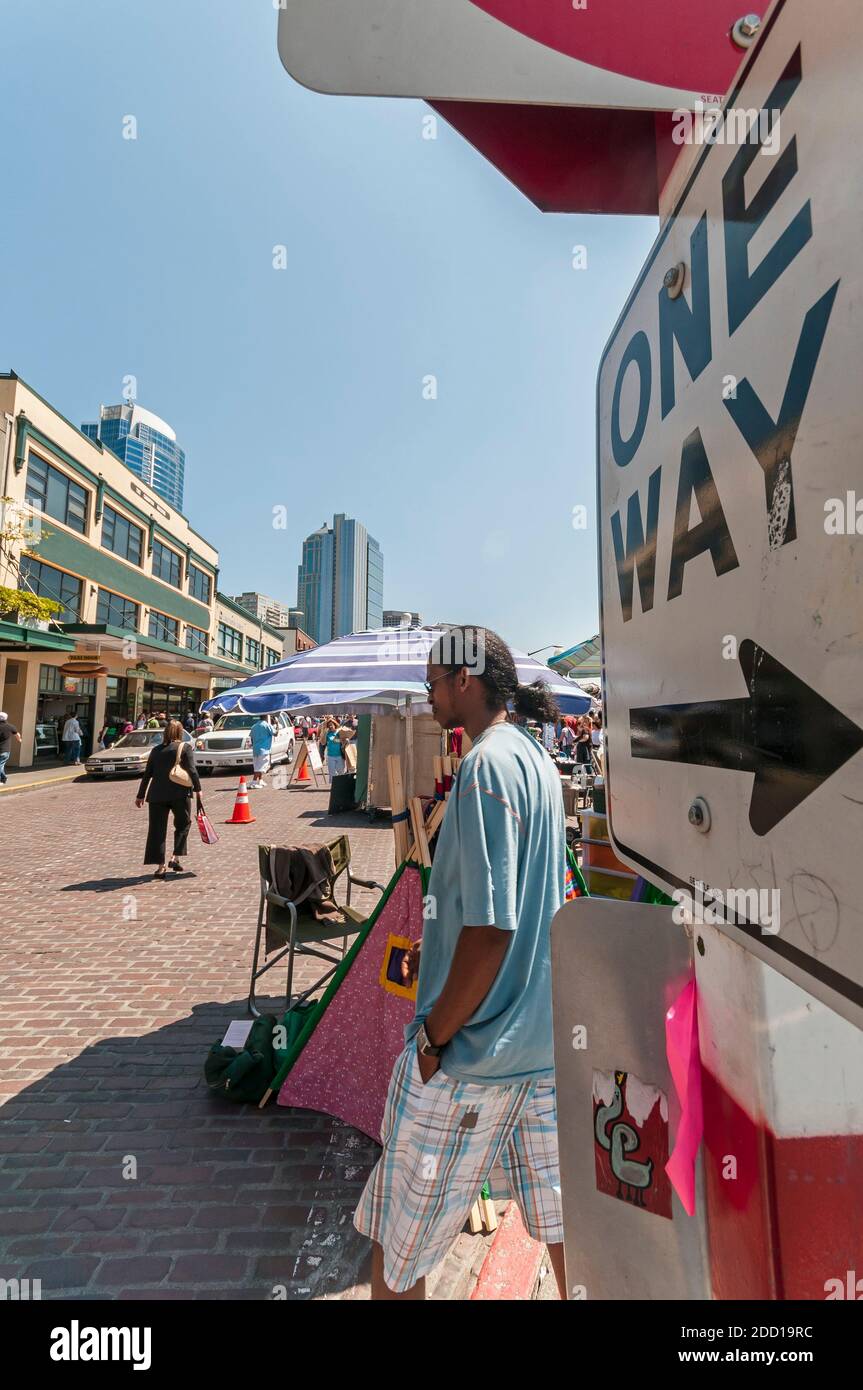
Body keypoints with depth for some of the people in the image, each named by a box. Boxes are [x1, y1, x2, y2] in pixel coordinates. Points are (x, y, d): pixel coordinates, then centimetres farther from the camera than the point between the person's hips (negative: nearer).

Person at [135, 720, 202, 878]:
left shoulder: (156, 750, 13)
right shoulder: (185, 747, 1)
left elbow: (147, 774, 14)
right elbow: (192, 770, -8)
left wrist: (140, 795, 21)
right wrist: (198, 791, -6)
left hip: (157, 794, 3)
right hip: (179, 793, -3)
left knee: (157, 830, 6)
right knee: (183, 824, 15)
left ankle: (161, 866, 4)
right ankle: (176, 858, 6)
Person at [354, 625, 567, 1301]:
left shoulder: (487, 764, -22)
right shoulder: (538, 758, 7)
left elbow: (490, 929, -26)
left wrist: (434, 1035, -14)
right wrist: (435, 950, 18)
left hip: (472, 1048, -8)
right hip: (545, 1034, 9)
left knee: (396, 1245, 15)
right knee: (557, 1208, 26)